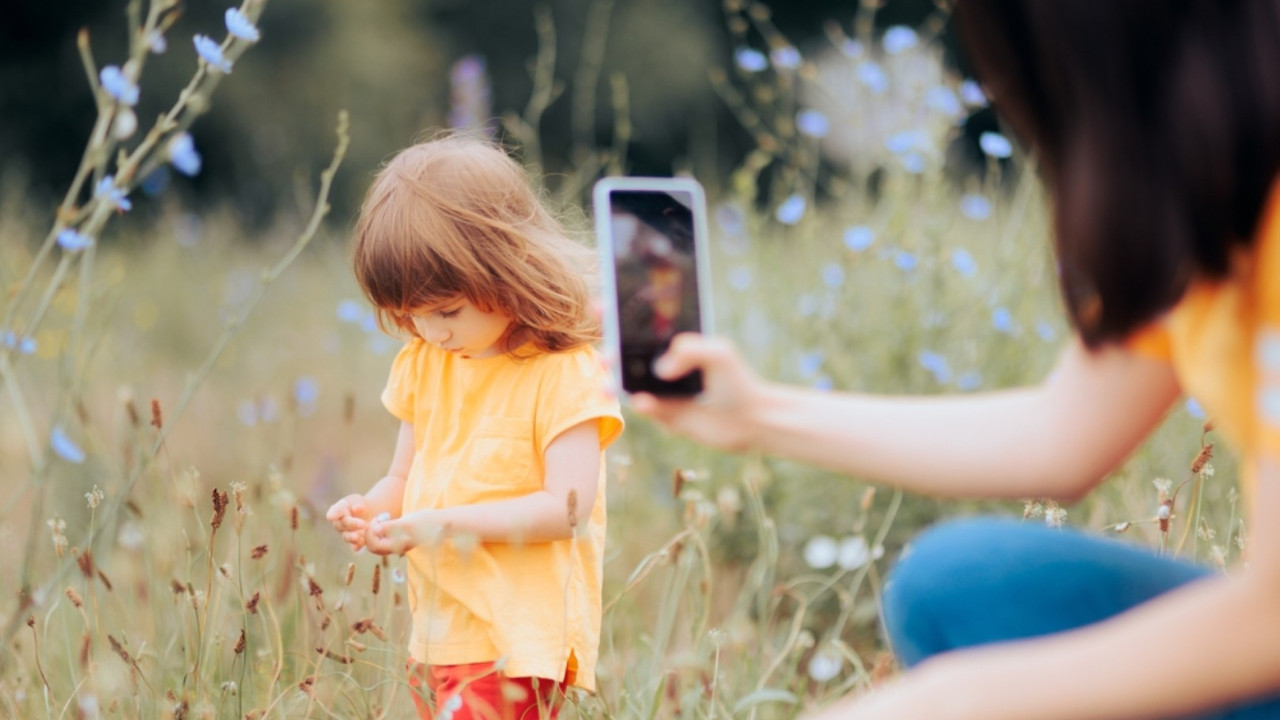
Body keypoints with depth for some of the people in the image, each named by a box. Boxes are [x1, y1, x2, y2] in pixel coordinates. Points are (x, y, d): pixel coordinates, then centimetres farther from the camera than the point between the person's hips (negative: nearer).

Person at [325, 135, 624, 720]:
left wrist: (444, 523, -22)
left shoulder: (565, 373, -10)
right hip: (437, 629, 8)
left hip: (516, 635, -8)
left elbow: (567, 506, -17)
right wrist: (371, 509, -5)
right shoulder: (424, 363, 12)